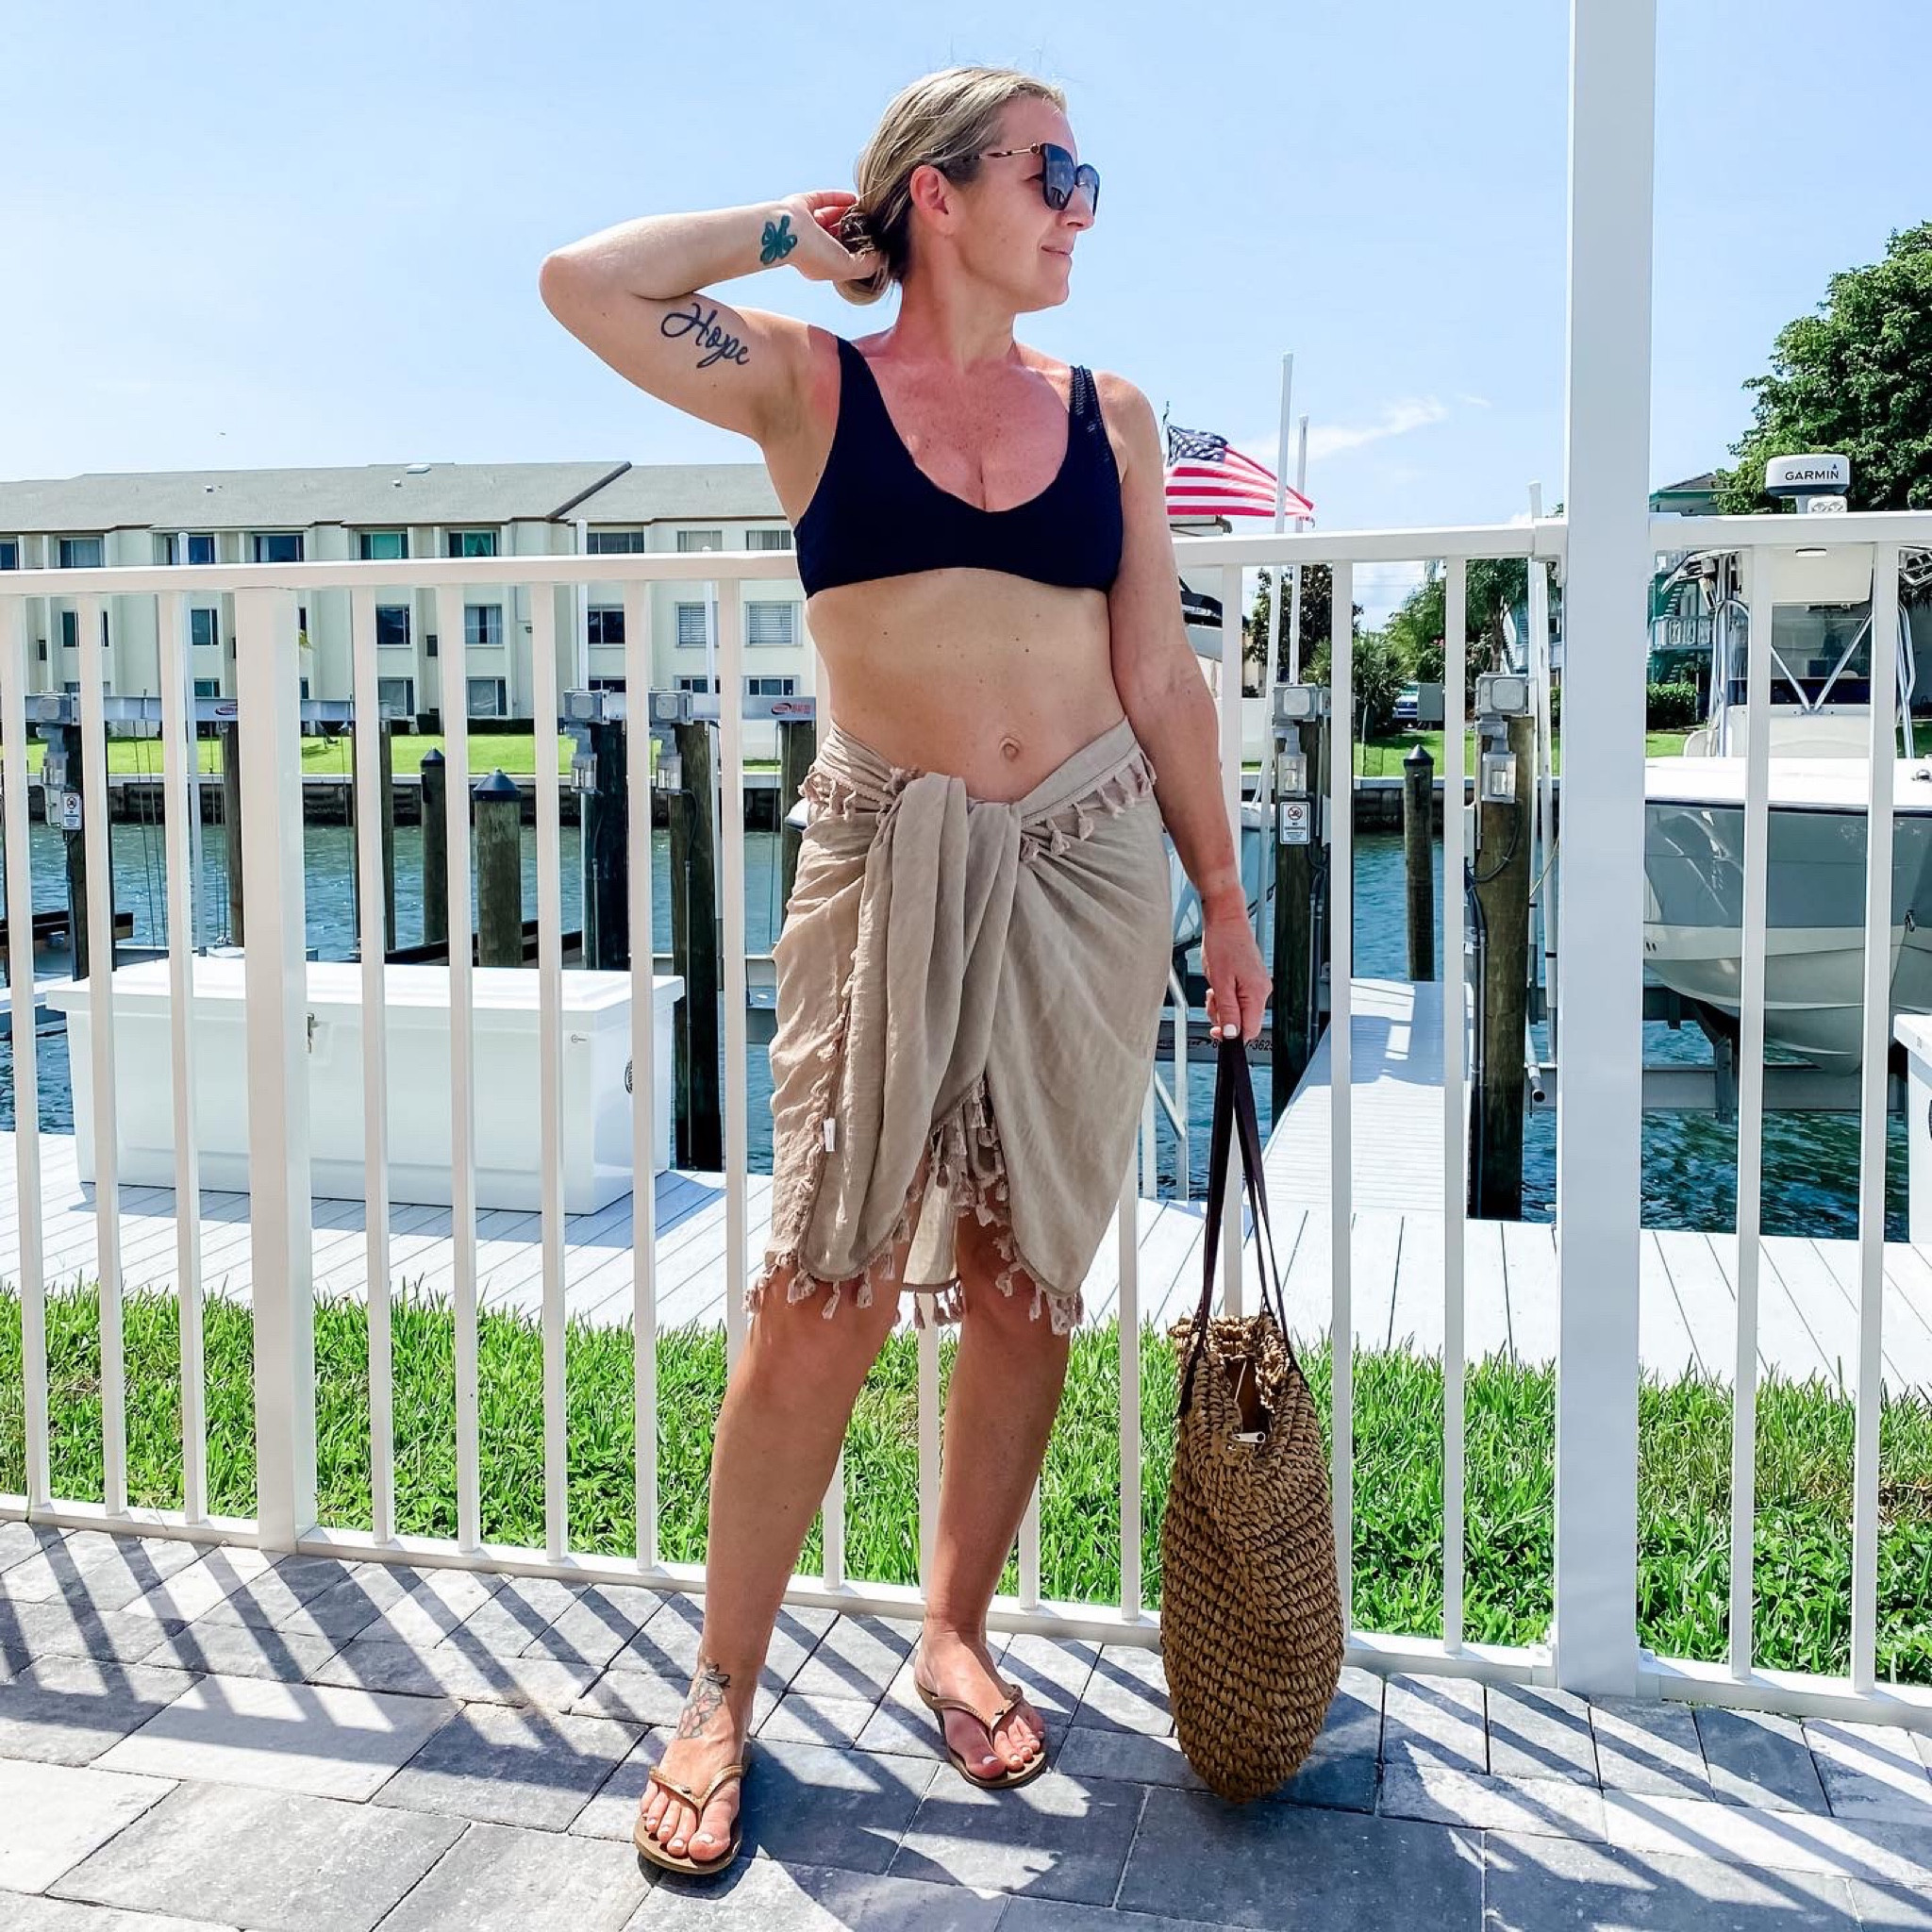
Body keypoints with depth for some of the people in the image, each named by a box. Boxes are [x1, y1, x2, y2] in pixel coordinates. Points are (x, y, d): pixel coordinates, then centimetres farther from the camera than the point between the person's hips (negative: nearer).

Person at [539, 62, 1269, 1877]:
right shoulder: (810, 384, 4)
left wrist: (1223, 897, 12)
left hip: (1090, 864, 3)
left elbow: (1161, 676, 12)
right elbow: (582, 282, -9)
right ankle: (720, 1697, 11)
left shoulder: (1109, 413, 11)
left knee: (1025, 1279, 8)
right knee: (825, 1287, -5)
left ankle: (955, 1633, 27)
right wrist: (788, 232, 4)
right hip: (888, 862, -3)